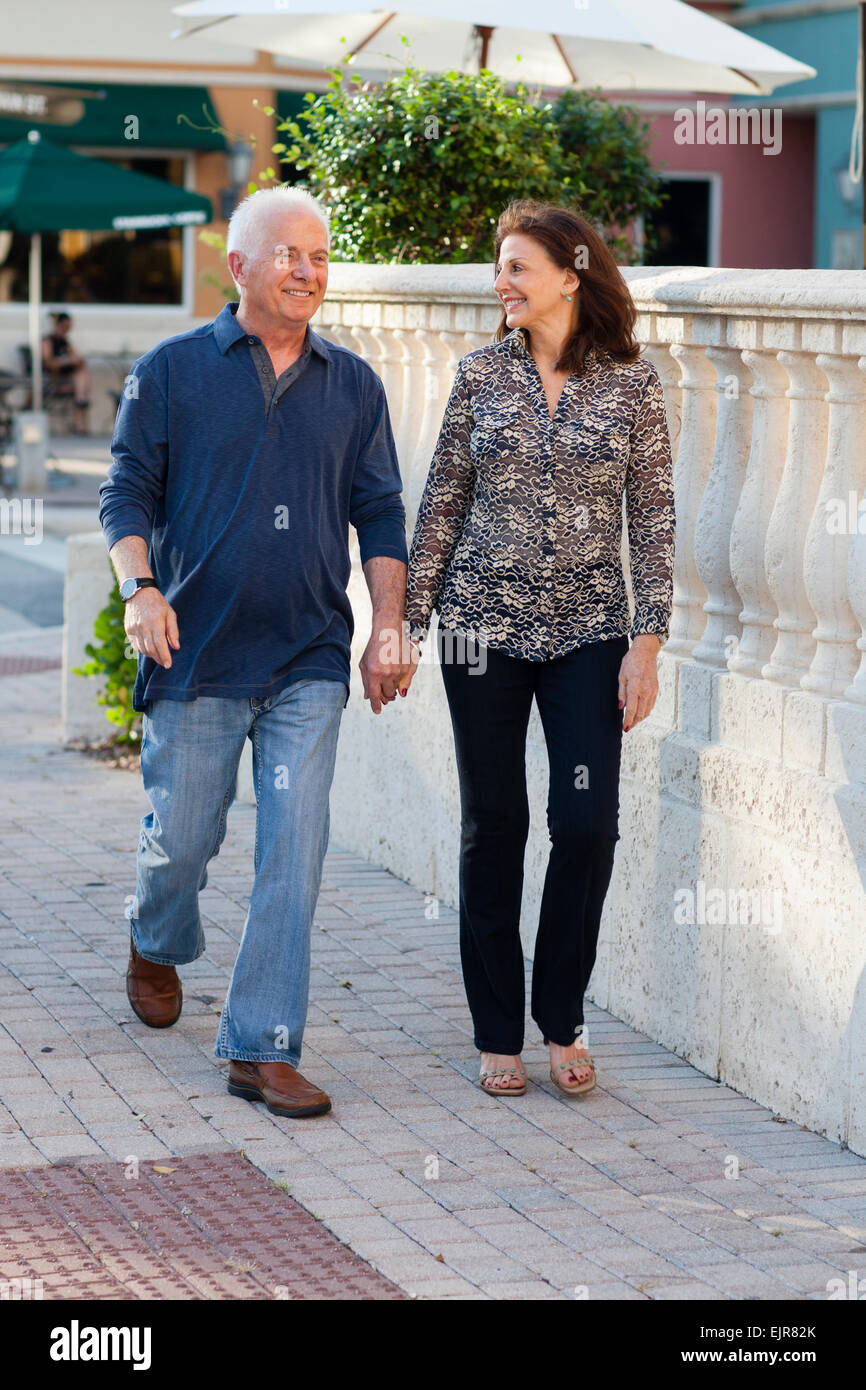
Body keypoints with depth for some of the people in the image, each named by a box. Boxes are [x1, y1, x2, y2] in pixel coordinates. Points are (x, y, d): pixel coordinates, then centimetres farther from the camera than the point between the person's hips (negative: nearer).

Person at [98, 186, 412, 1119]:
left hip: (310, 663, 2)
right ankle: (157, 946, 44)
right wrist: (140, 588, -15)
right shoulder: (171, 371, 2)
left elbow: (379, 516, 11)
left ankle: (261, 1048, 0)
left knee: (294, 854, -6)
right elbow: (127, 492, 1)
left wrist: (388, 630, 2)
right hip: (195, 654, -1)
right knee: (180, 839, 9)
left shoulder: (353, 386, 10)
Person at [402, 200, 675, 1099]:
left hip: (588, 629, -1)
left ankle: (561, 1022, 12)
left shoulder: (632, 382, -1)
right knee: (493, 826, 5)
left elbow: (653, 517, 1)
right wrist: (406, 623, 4)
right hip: (484, 624, 1)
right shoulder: (482, 374, 2)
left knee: (587, 824, -8)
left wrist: (647, 640, -5)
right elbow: (440, 504, 6)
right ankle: (498, 1034, 16)